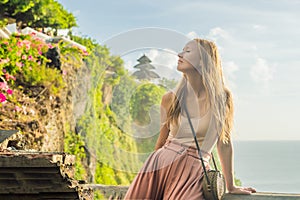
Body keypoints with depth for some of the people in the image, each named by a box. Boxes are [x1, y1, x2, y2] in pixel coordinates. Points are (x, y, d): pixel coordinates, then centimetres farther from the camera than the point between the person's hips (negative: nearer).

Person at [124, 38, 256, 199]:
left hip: (193, 173, -2)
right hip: (160, 165, 2)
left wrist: (231, 187, 13)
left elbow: (224, 143, 8)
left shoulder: (221, 98, 0)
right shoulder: (170, 99, 6)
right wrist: (146, 178, 22)